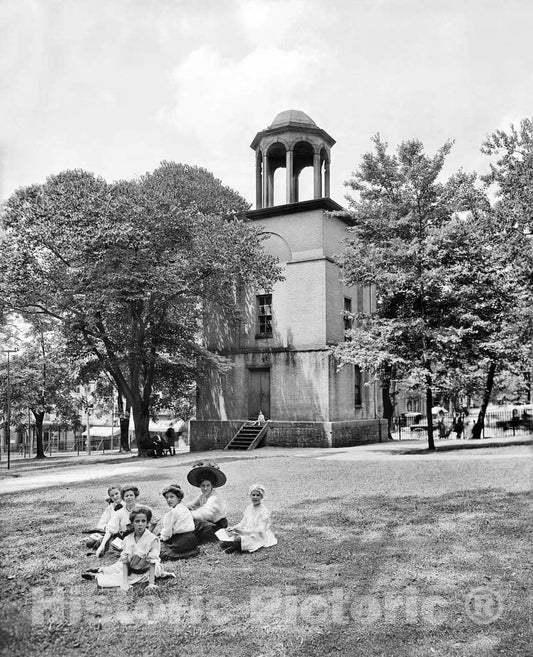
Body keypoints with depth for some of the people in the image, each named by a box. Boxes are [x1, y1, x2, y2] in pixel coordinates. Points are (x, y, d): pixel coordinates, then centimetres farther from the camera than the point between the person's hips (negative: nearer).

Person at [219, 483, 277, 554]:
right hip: (246, 534, 6)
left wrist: (242, 531, -23)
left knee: (238, 540, -34)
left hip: (258, 537, -6)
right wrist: (233, 528, -5)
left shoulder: (264, 511, -12)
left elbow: (260, 530, -17)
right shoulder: (248, 508, 11)